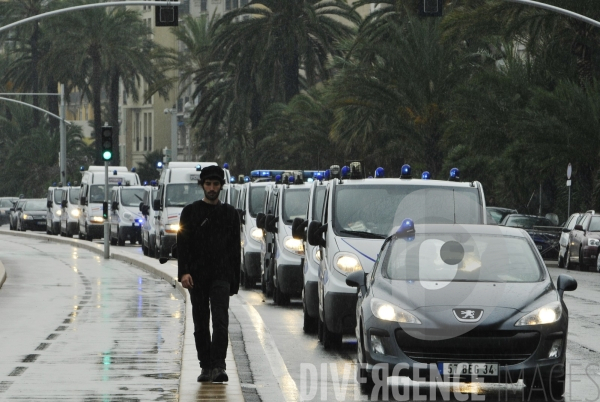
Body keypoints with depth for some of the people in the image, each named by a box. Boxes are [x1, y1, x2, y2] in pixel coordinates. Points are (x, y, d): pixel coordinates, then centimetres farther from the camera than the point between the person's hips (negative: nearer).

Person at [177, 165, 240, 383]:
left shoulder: (230, 213, 12)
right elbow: (182, 244, 0)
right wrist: (184, 272, -13)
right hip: (197, 277, 0)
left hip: (221, 276, 0)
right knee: (201, 324, 5)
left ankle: (218, 366, -20)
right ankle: (206, 367, 13)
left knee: (220, 322, -14)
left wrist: (234, 280, 11)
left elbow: (235, 248, 15)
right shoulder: (190, 212, 7)